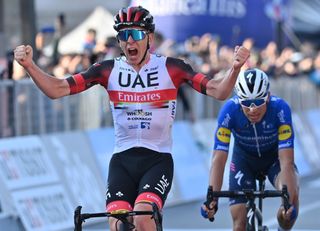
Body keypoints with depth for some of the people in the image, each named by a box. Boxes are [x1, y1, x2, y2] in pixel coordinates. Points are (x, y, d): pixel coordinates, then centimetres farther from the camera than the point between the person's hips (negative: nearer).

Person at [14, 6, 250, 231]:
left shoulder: (170, 68, -5)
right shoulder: (108, 71, 0)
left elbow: (218, 91, -13)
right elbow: (57, 89, -6)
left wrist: (235, 68, -33)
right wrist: (29, 66, -22)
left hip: (158, 160, -2)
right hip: (122, 160, 2)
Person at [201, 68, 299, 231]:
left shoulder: (280, 108, -34)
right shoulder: (230, 110, -32)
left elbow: (286, 161, -38)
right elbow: (219, 159, -34)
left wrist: (288, 201, -50)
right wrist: (211, 199, -47)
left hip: (274, 157, -1)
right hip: (244, 158, 1)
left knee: (292, 192, -32)